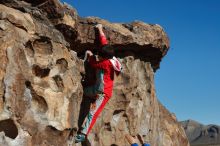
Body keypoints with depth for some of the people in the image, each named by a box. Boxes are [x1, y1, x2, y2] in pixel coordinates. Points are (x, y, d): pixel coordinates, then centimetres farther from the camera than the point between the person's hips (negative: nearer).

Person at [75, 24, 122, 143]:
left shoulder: (106, 63, -25)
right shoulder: (108, 55, -2)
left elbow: (93, 64, -9)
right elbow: (104, 41, 10)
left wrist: (90, 55, 8)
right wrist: (100, 29, 18)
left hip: (104, 93, -9)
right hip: (97, 89, 9)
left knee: (93, 113, -11)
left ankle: (83, 133, -9)